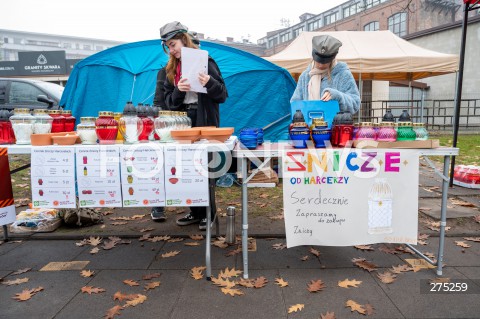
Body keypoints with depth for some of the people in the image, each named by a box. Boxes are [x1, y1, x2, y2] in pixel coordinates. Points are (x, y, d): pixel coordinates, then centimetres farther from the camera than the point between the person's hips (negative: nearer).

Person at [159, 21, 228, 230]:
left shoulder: (205, 62, -3)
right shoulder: (171, 68, 12)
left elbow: (223, 95, -6)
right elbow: (169, 102, 7)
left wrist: (210, 84, -25)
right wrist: (178, 91, -13)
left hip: (205, 122, -5)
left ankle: (209, 213, 15)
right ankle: (195, 212, 23)